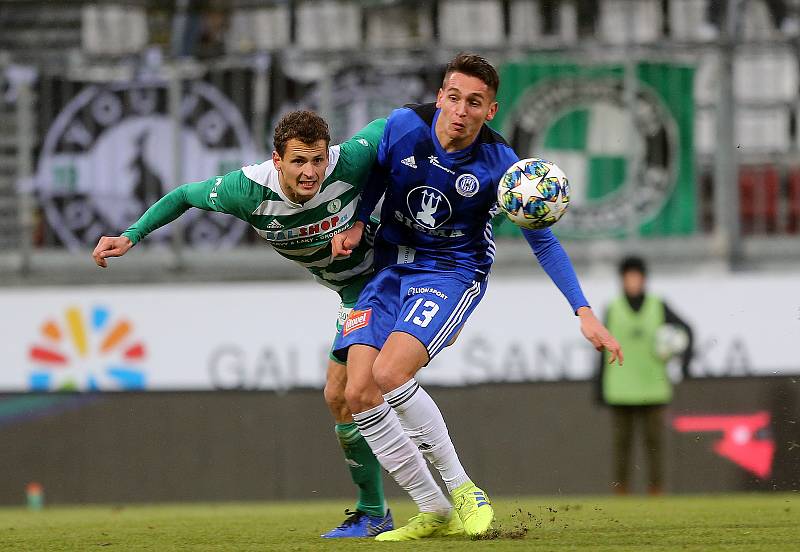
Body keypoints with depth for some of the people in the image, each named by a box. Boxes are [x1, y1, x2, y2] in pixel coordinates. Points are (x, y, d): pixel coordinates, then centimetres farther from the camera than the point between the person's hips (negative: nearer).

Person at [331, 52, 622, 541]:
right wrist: (358, 222, -2)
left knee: (389, 374, -27)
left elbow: (543, 240, -6)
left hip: (454, 272, -4)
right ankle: (434, 511, 1)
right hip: (391, 267, 4)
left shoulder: (500, 166, -17)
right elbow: (377, 172, 13)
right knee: (359, 392, -11)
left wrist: (585, 312, -11)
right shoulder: (404, 126, -11)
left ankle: (460, 488, -11)